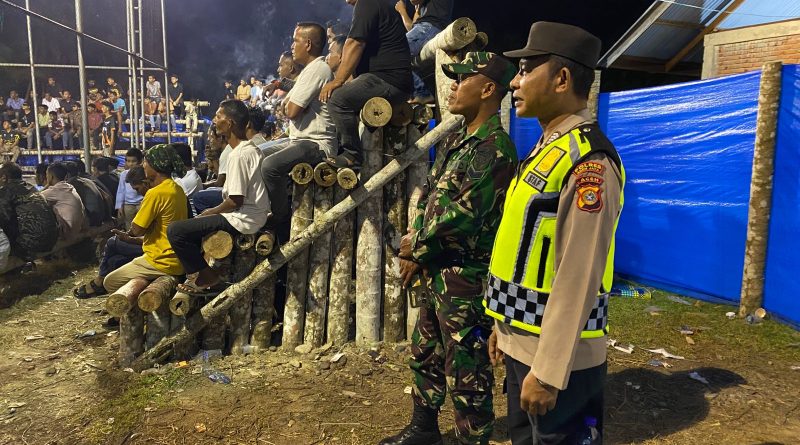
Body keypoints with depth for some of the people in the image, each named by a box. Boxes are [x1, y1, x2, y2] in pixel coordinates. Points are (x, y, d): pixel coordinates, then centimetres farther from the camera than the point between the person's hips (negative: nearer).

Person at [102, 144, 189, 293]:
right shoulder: (177, 189, 7)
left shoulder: (156, 193, -20)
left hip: (162, 263, -9)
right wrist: (131, 239, 13)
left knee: (110, 282, 6)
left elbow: (137, 229, -15)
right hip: (177, 260, 9)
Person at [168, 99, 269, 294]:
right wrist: (213, 211, 13)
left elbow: (236, 200, -22)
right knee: (191, 224, 26)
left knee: (175, 230, -11)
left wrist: (210, 212, -5)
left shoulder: (238, 155, -20)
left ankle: (206, 275, 1)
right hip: (253, 214, 10)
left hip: (243, 220, -10)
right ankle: (198, 270, 24)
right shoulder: (250, 148, 10)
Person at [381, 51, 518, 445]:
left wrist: (417, 249, -8)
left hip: (466, 278, -10)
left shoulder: (494, 147, -18)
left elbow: (463, 216, -23)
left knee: (467, 372, 4)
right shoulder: (456, 140, 12)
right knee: (425, 354, 22)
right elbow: (428, 196, 13)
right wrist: (415, 252, 1)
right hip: (437, 272, 10)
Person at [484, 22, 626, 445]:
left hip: (559, 355, -9)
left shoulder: (587, 159, -20)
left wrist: (549, 372, -22)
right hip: (523, 340, 9)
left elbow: (579, 275, -24)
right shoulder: (548, 147, 10)